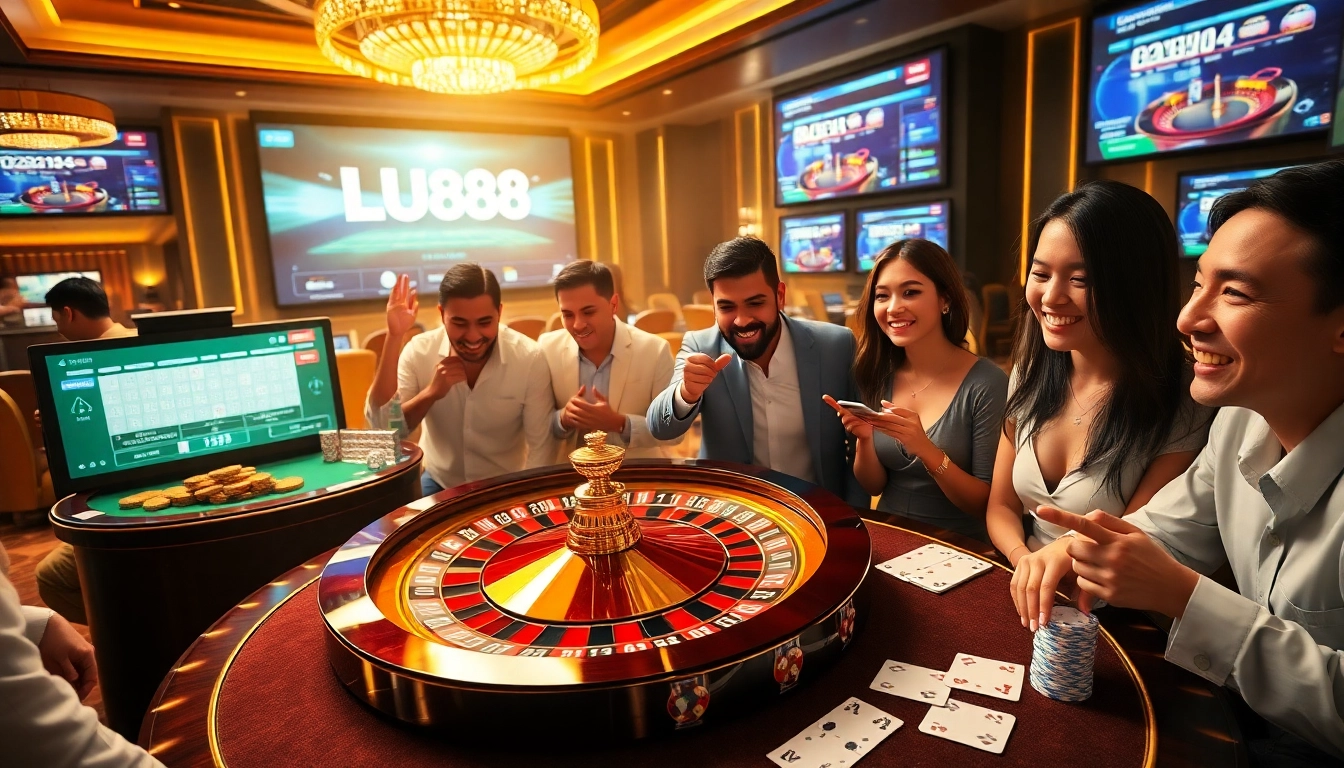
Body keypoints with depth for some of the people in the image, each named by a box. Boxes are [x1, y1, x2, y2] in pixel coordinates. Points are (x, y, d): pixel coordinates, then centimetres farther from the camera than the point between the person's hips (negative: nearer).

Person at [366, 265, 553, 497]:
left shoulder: (529, 358, -17)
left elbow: (540, 447, -14)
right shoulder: (419, 352, -13)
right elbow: (380, 429, -18)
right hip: (439, 483, 3)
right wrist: (431, 391, -31)